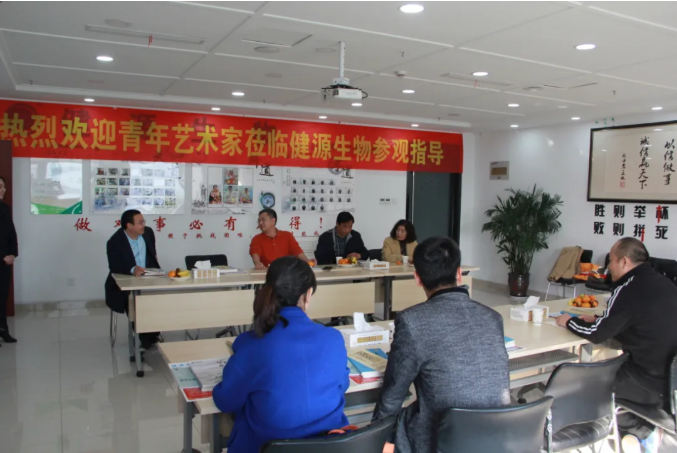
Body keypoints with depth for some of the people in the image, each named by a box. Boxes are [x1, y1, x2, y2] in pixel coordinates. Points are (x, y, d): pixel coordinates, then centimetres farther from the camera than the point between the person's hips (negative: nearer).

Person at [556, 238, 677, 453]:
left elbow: (596, 335, -13)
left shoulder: (628, 289, -19)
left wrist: (569, 321, 4)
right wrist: (598, 320, 17)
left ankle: (642, 429, 6)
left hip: (651, 384, -8)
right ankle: (646, 428, 17)